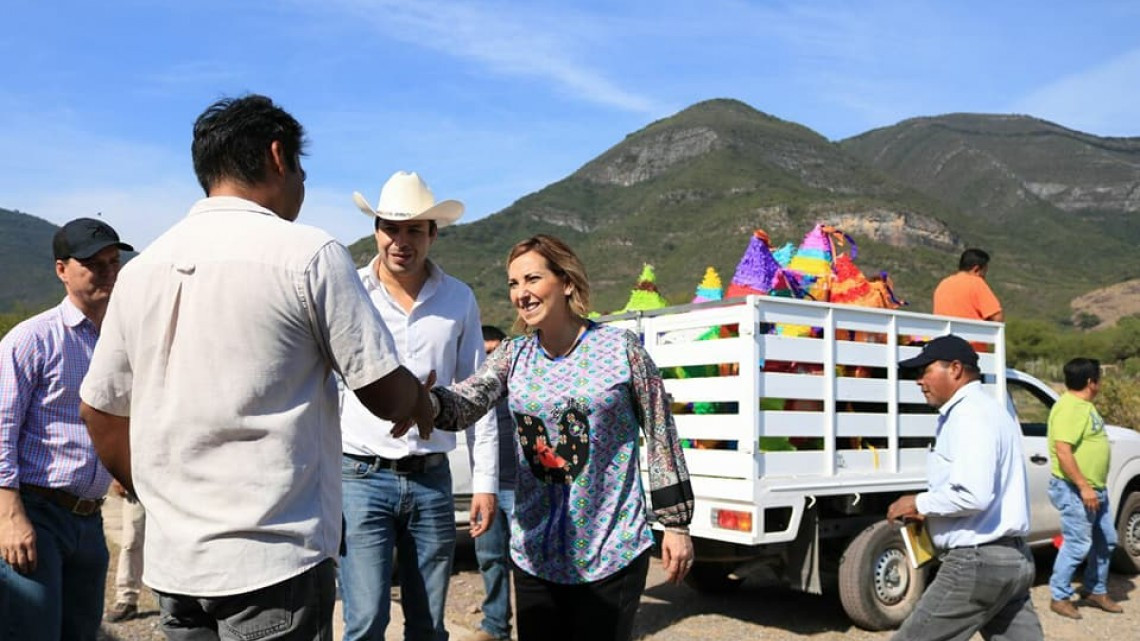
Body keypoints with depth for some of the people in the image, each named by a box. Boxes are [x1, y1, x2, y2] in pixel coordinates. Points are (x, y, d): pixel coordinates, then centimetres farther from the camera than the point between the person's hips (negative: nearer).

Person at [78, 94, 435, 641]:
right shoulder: (308, 254, -11)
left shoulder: (141, 268, 6)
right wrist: (420, 401, 12)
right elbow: (385, 395, -10)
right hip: (274, 560, -6)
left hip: (172, 561, 6)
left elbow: (99, 412, 12)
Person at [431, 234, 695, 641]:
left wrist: (676, 524, -3)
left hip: (612, 552, -3)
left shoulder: (621, 347, -7)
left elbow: (661, 438, -3)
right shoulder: (513, 356, 4)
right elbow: (465, 402, -14)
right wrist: (427, 400, -36)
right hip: (534, 553, 4)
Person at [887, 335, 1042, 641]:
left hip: (977, 561, -10)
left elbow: (973, 495, -27)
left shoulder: (969, 415, -15)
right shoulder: (987, 408, 18)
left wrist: (918, 505, -12)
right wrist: (931, 509, 10)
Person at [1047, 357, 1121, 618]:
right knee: (1077, 545, -4)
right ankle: (1060, 597, 9)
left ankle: (1096, 590, 32)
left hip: (1095, 489, 10)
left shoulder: (1084, 405, 13)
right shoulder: (1069, 408, -20)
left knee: (1106, 541, 17)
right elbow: (1063, 451, -27)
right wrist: (1083, 487, -26)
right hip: (1075, 490, -10)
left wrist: (1096, 486, 24)